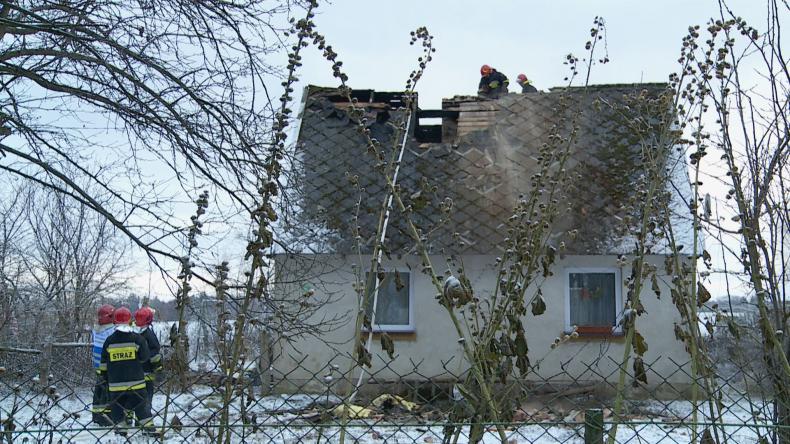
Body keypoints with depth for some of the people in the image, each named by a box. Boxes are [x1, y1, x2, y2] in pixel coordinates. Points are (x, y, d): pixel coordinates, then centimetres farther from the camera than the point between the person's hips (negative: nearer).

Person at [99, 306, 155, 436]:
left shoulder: (109, 341, 0)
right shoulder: (137, 338, -8)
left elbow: (104, 363, 6)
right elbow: (144, 358, -1)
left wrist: (103, 375, 20)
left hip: (115, 383, 1)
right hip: (136, 381, -1)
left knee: (118, 406, 12)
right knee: (141, 405, 6)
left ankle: (119, 428, 14)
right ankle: (149, 427, 5)